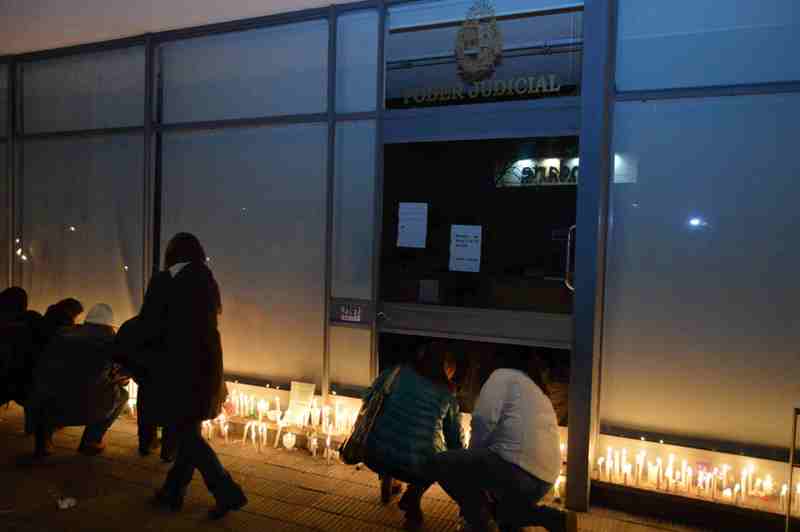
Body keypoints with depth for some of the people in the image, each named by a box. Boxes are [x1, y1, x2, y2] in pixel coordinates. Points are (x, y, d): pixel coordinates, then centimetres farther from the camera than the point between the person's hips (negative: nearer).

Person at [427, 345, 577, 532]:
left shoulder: (503, 376, 3)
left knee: (439, 463, 1)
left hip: (516, 469, -9)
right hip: (542, 482, 9)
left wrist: (474, 453, 6)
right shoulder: (540, 394, 28)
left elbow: (483, 421, -11)